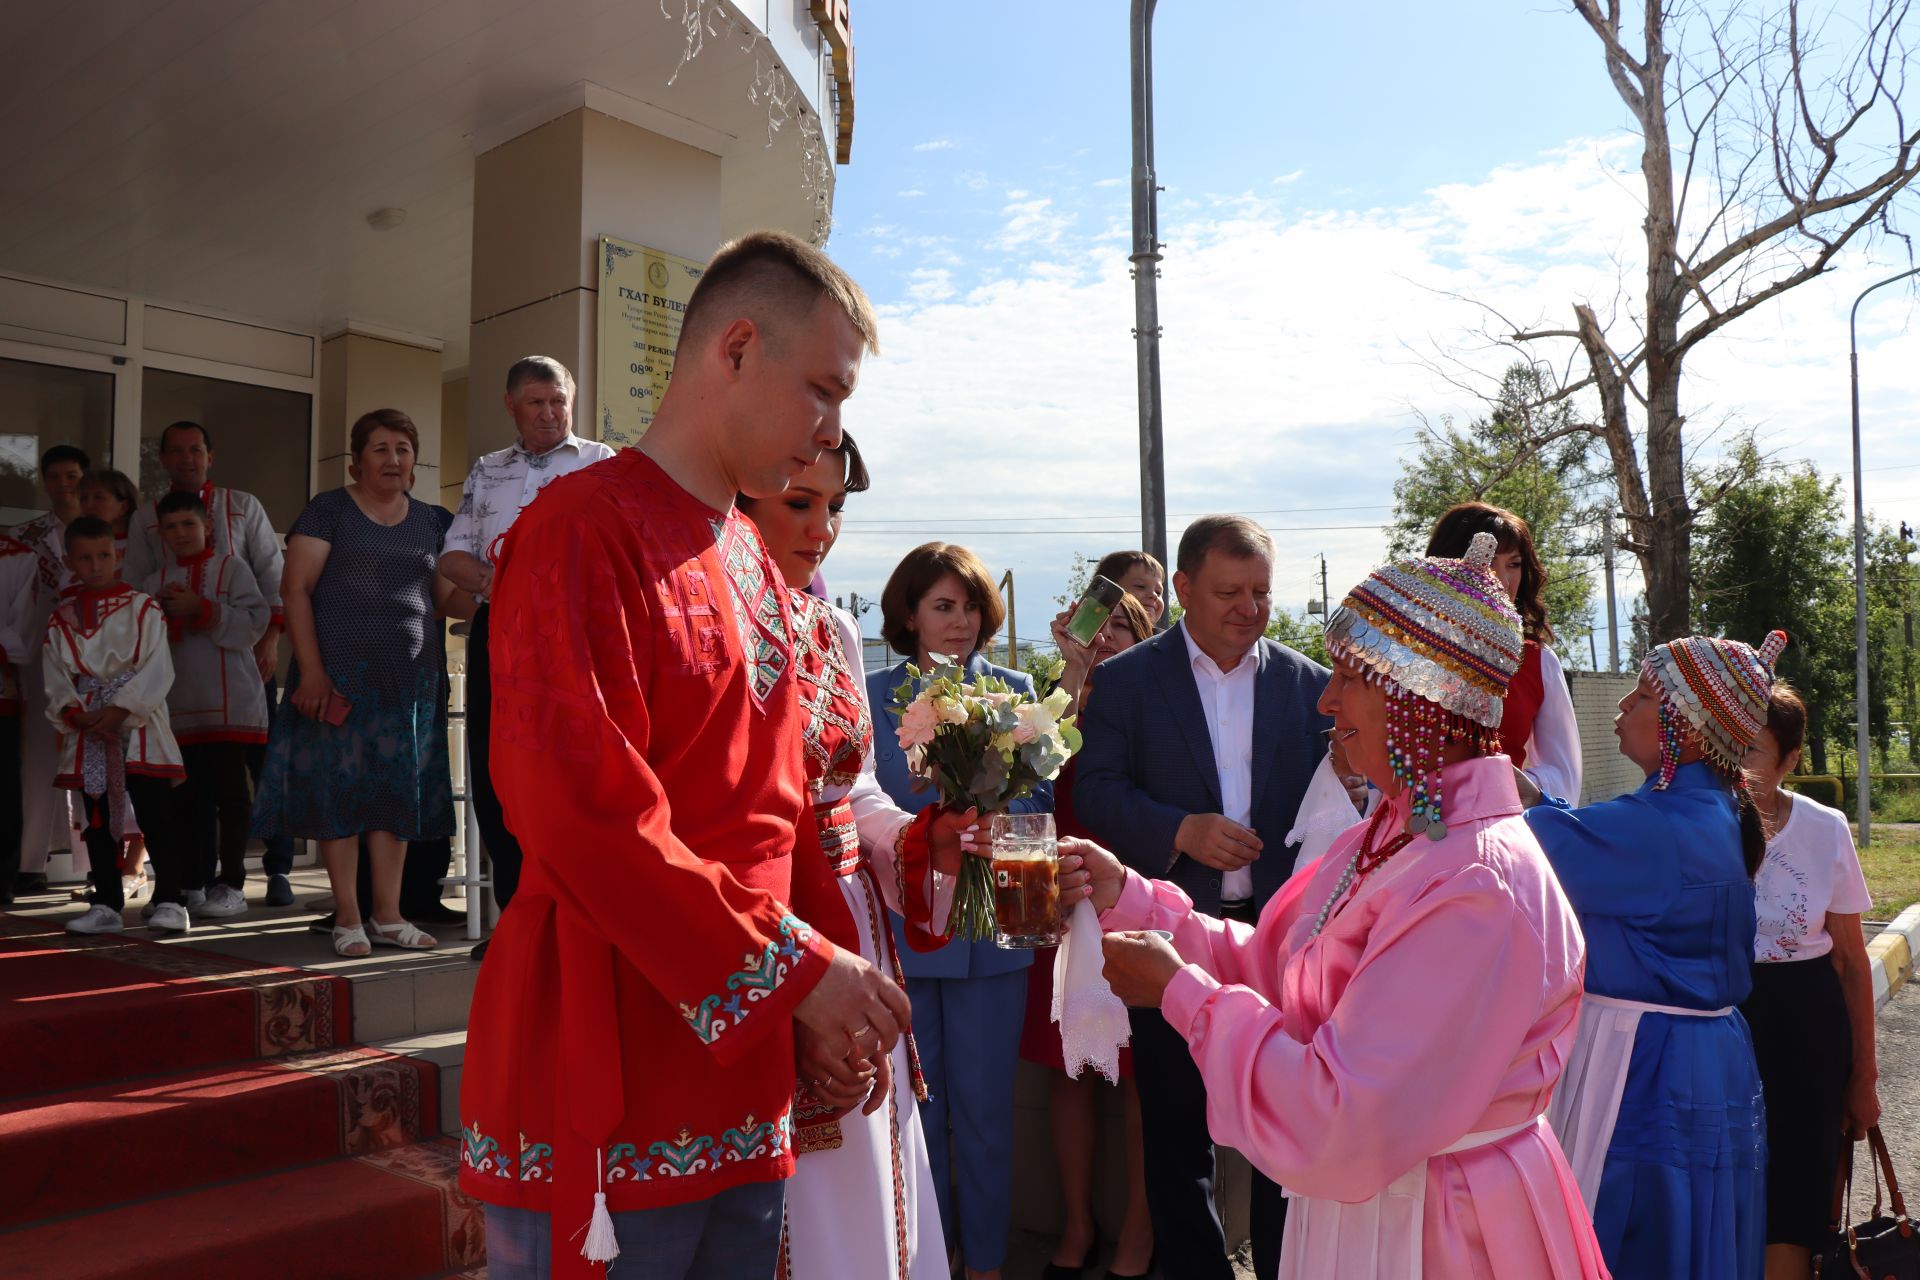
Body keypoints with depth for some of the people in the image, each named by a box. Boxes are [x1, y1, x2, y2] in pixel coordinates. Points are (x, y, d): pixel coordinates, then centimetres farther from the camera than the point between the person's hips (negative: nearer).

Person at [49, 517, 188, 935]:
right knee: (99, 822, 9)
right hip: (87, 731, 4)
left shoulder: (144, 609, -1)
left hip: (139, 727, -4)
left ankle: (170, 901, -3)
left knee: (155, 817, -6)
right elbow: (56, 678, 4)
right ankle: (106, 905, 16)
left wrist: (120, 709, -17)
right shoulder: (61, 620, 10)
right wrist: (74, 712, -14)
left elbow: (156, 669, -8)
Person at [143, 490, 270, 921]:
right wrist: (160, 613, -5)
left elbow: (252, 624, -9)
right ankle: (192, 883, 15)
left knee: (229, 792, -1)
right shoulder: (155, 583, 16)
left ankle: (231, 884, 4)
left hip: (229, 703, -5)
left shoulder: (231, 568, 2)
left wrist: (201, 609, -15)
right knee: (186, 797, 7)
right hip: (177, 705, 5)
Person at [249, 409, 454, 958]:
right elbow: (296, 589, -5)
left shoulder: (429, 521, 14)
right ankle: (347, 916, 6)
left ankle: (387, 914, 12)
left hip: (411, 676, 4)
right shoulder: (329, 510, 1)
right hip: (340, 672, -4)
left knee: (396, 790, 5)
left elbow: (447, 597, 12)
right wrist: (311, 670, -14)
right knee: (339, 787, -2)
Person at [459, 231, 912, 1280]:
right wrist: (796, 969, -17)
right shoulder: (582, 531, -13)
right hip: (605, 1079, -8)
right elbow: (586, 818, -22)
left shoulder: (753, 562, 14)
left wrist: (825, 998, 5)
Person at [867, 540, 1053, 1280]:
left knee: (984, 1109, 8)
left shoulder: (1015, 692, 4)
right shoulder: (871, 697, 2)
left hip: (987, 929, 0)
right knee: (914, 1107, 11)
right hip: (899, 930, 0)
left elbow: (1037, 803, -2)